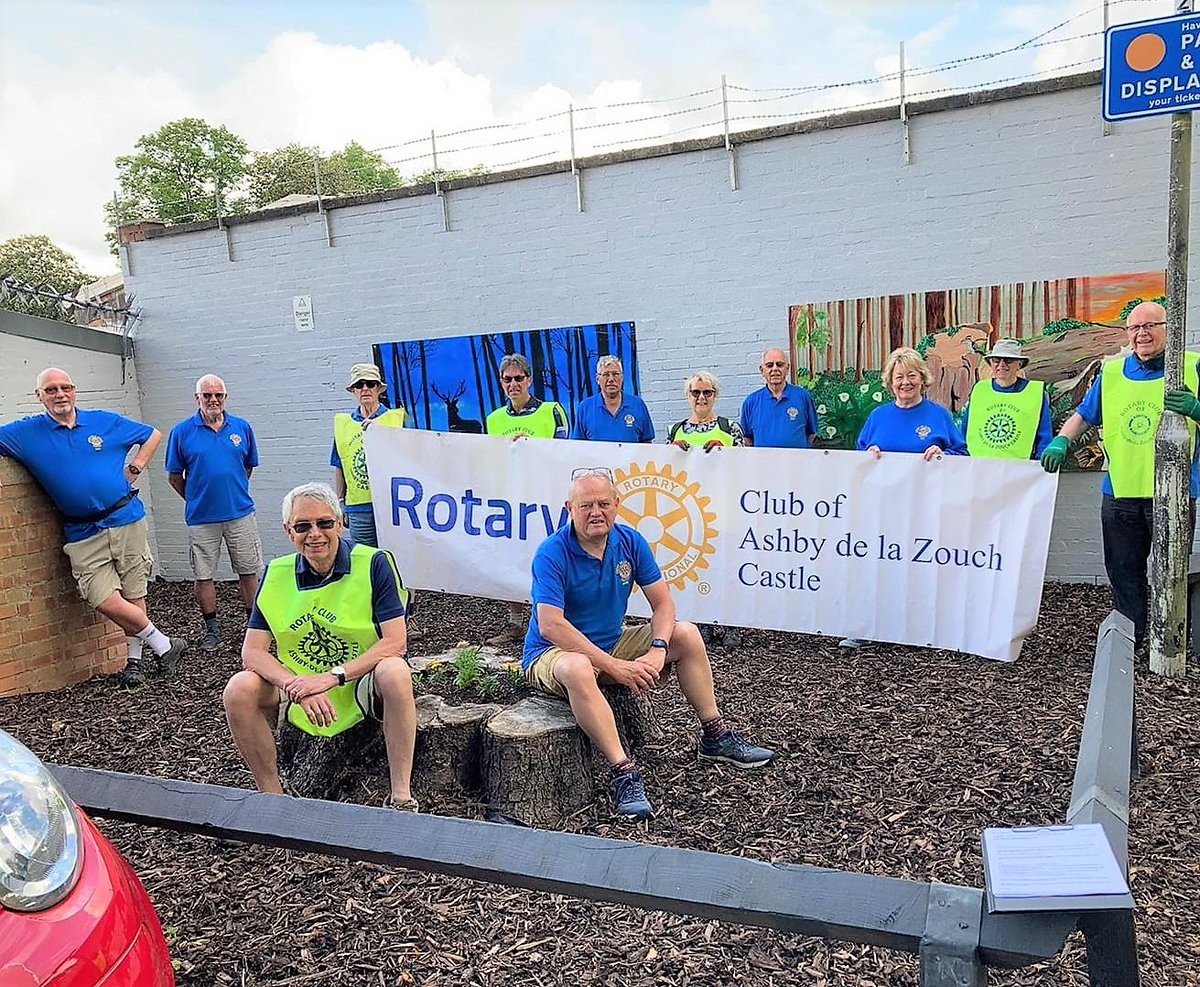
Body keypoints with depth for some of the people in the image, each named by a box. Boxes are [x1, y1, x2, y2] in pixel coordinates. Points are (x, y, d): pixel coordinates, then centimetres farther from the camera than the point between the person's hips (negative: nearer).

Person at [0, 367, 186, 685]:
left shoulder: (106, 421, 5)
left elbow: (153, 435, 15)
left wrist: (134, 470, 6)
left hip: (127, 520, 0)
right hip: (83, 534, 0)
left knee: (133, 596, 5)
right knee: (105, 601, -11)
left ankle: (134, 658, 22)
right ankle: (164, 645, 5)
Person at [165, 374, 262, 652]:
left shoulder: (242, 427, 3)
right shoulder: (182, 432, -2)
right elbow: (174, 476, 5)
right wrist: (195, 499, 7)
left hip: (240, 513, 1)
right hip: (201, 518, -1)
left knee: (249, 572, 7)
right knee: (203, 576, 7)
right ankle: (212, 629, 21)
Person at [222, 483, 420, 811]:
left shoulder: (374, 563, -14)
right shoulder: (276, 574, -4)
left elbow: (395, 642, -19)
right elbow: (252, 652, -7)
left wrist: (332, 676, -28)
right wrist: (299, 687, -25)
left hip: (363, 683, -3)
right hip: (298, 684, 4)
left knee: (394, 673, -35)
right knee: (239, 692, -20)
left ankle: (401, 797, -24)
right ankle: (273, 796, -1)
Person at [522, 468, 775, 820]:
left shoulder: (630, 542, -5)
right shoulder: (552, 554, -22)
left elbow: (663, 604, -2)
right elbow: (550, 626, -30)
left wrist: (658, 651, -22)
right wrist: (614, 666, -31)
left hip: (613, 644, 6)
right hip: (552, 653, -6)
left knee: (687, 635, -1)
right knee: (577, 669, -41)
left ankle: (715, 737, 11)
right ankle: (623, 774, -35)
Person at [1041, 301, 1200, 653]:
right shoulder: (1111, 373, 10)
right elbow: (1084, 415, 16)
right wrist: (1061, 442, -2)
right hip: (1120, 492, 3)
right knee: (1123, 573, 10)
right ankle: (1129, 642, 22)